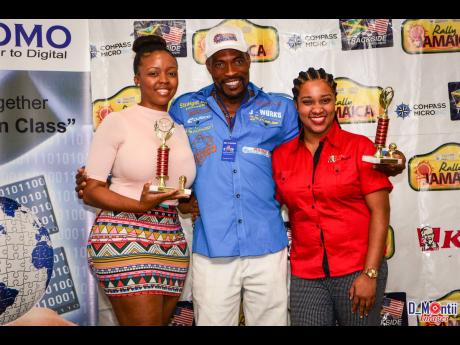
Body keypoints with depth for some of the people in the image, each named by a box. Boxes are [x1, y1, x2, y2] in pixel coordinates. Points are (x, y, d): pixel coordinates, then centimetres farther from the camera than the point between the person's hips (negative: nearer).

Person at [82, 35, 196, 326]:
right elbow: (91, 190, -6)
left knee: (161, 321, 13)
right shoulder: (118, 121, -3)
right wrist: (140, 205, -20)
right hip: (124, 238, -5)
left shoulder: (181, 129, 13)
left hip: (172, 242, 6)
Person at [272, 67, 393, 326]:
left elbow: (380, 212, -7)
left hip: (358, 271, -2)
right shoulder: (281, 155, 4)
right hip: (305, 276, 2)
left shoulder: (359, 147, -3)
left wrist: (370, 273, -12)